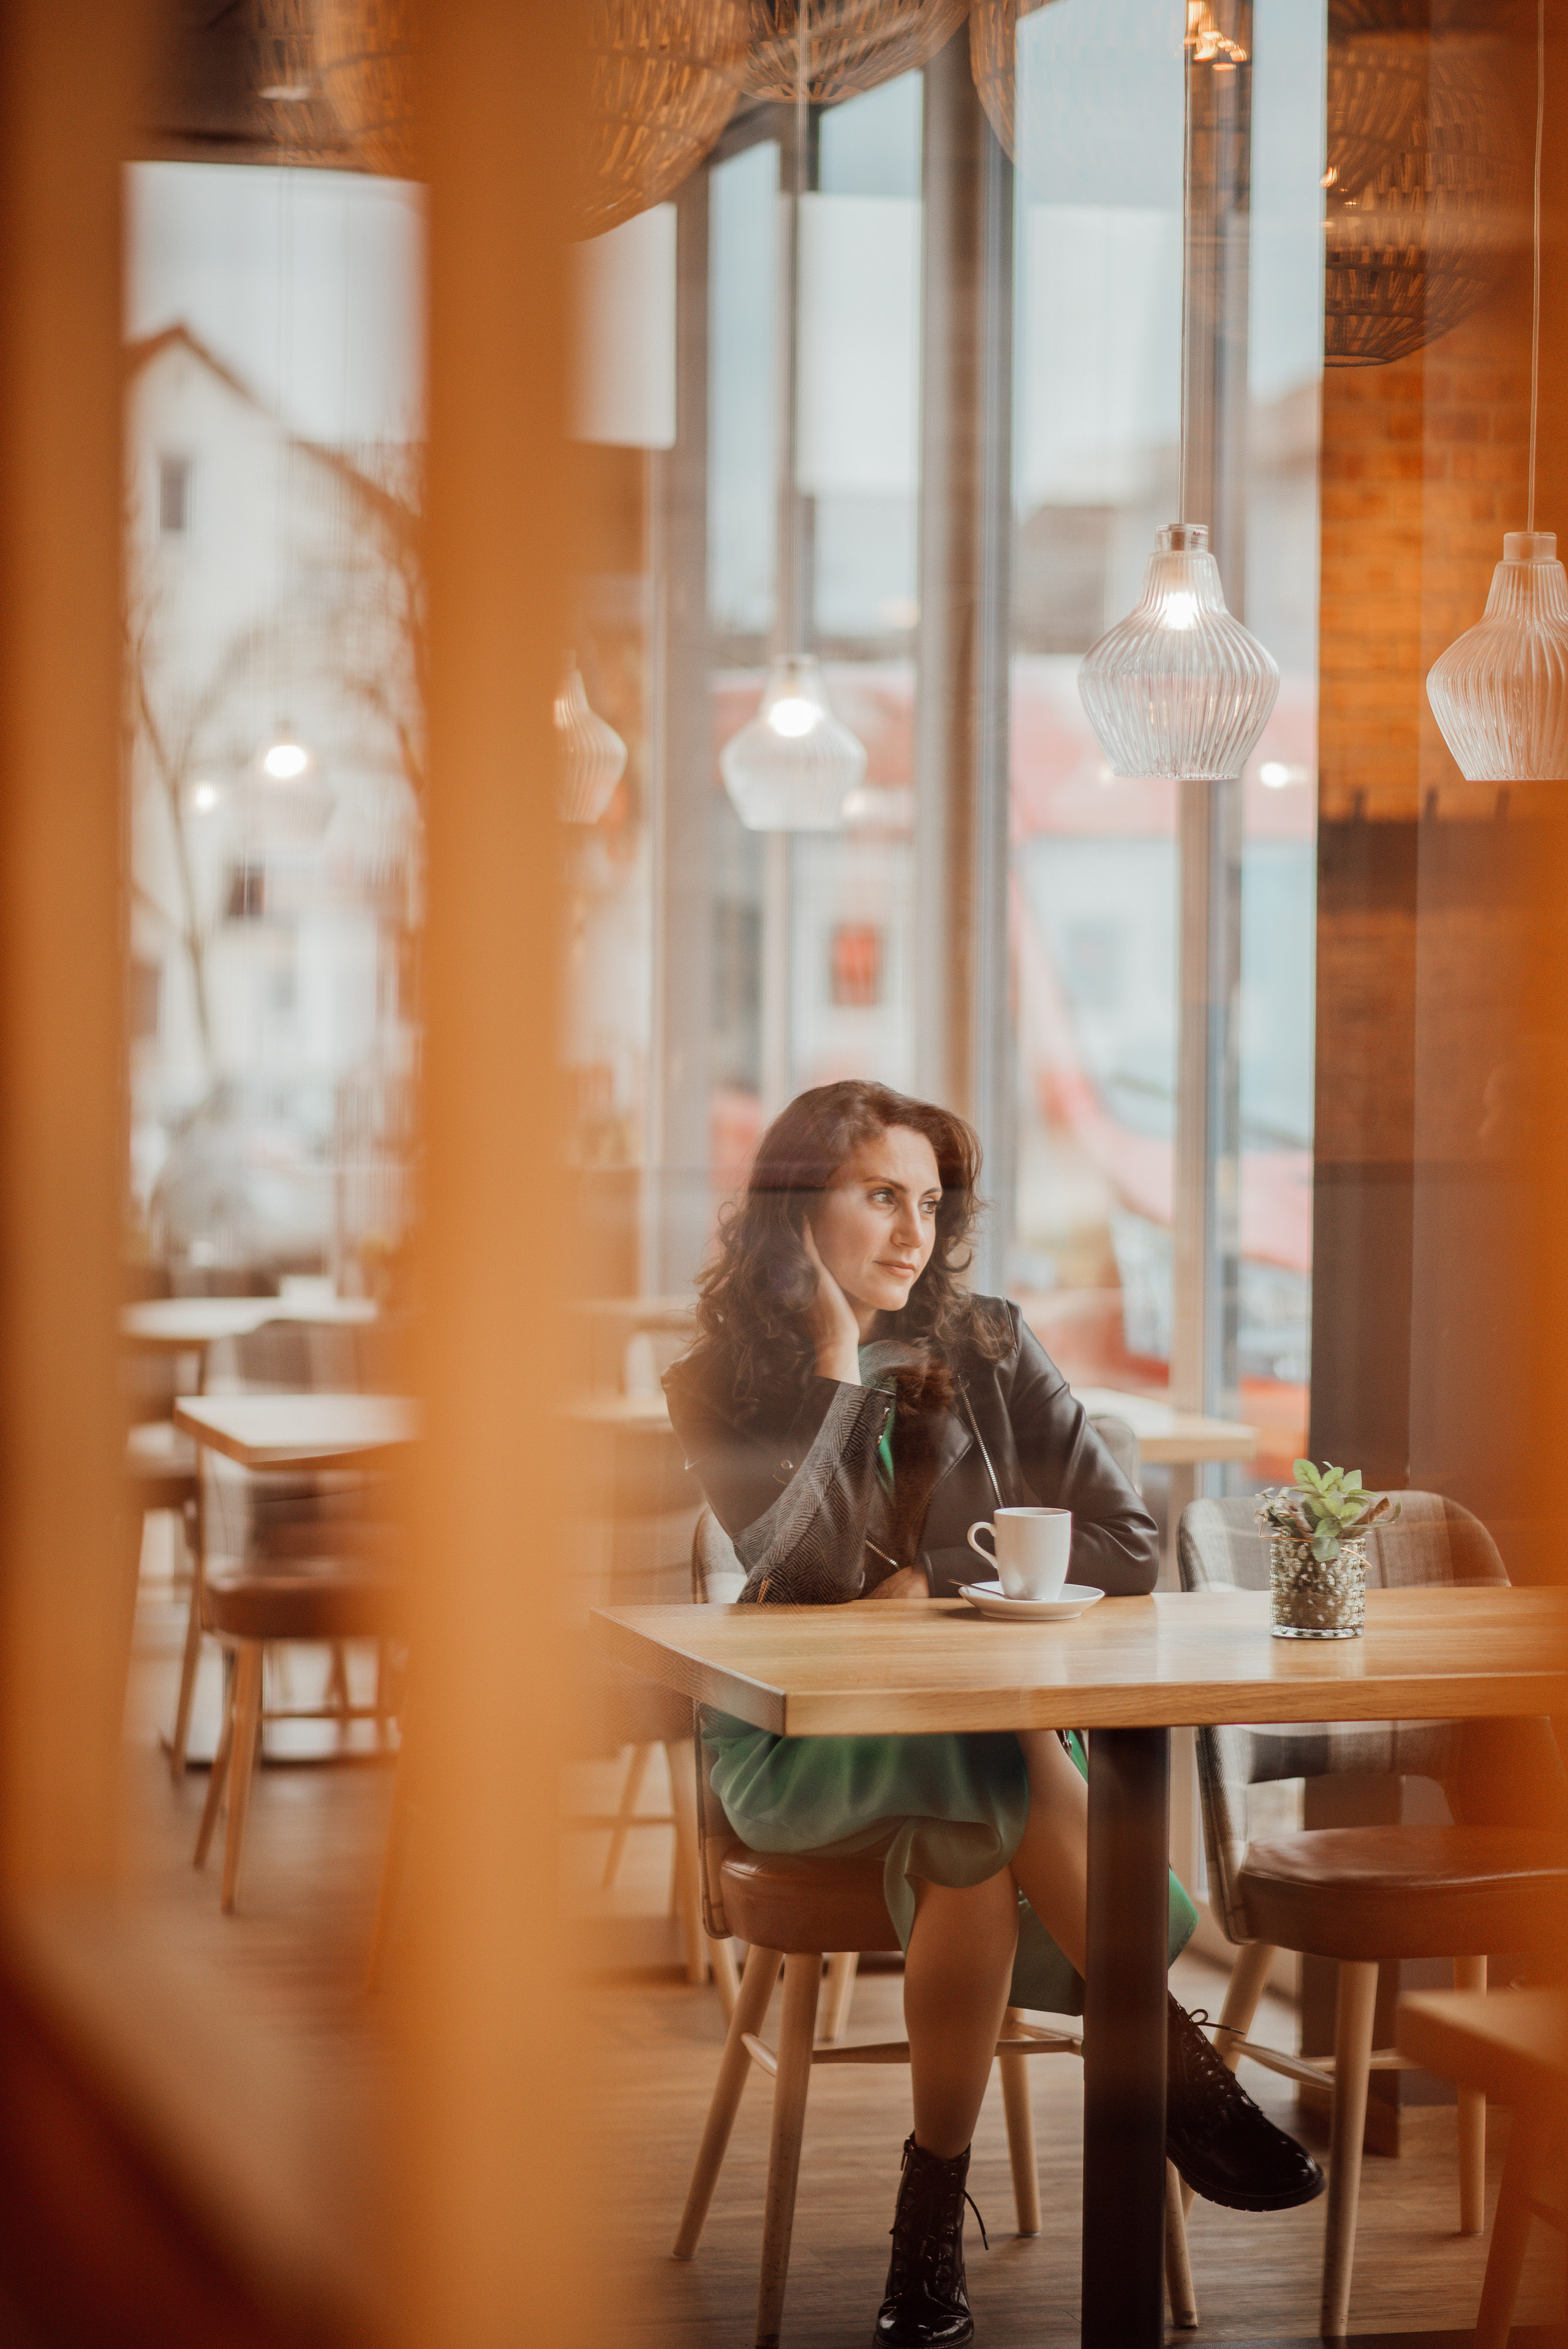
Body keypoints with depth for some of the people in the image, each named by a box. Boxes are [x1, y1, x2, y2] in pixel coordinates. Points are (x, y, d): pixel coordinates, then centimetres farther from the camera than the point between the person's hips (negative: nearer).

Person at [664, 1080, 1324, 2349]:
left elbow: (1128, 1546, 0)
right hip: (801, 1752, -1)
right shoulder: (718, 1387, 1)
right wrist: (836, 1358, -14)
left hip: (989, 1714, 1)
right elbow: (795, 1564, -16)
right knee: (1011, 1773, -34)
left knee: (977, 1846, -34)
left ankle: (935, 2209, -22)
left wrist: (940, 1589, -10)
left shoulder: (989, 1350, 5)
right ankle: (1177, 2068, -27)